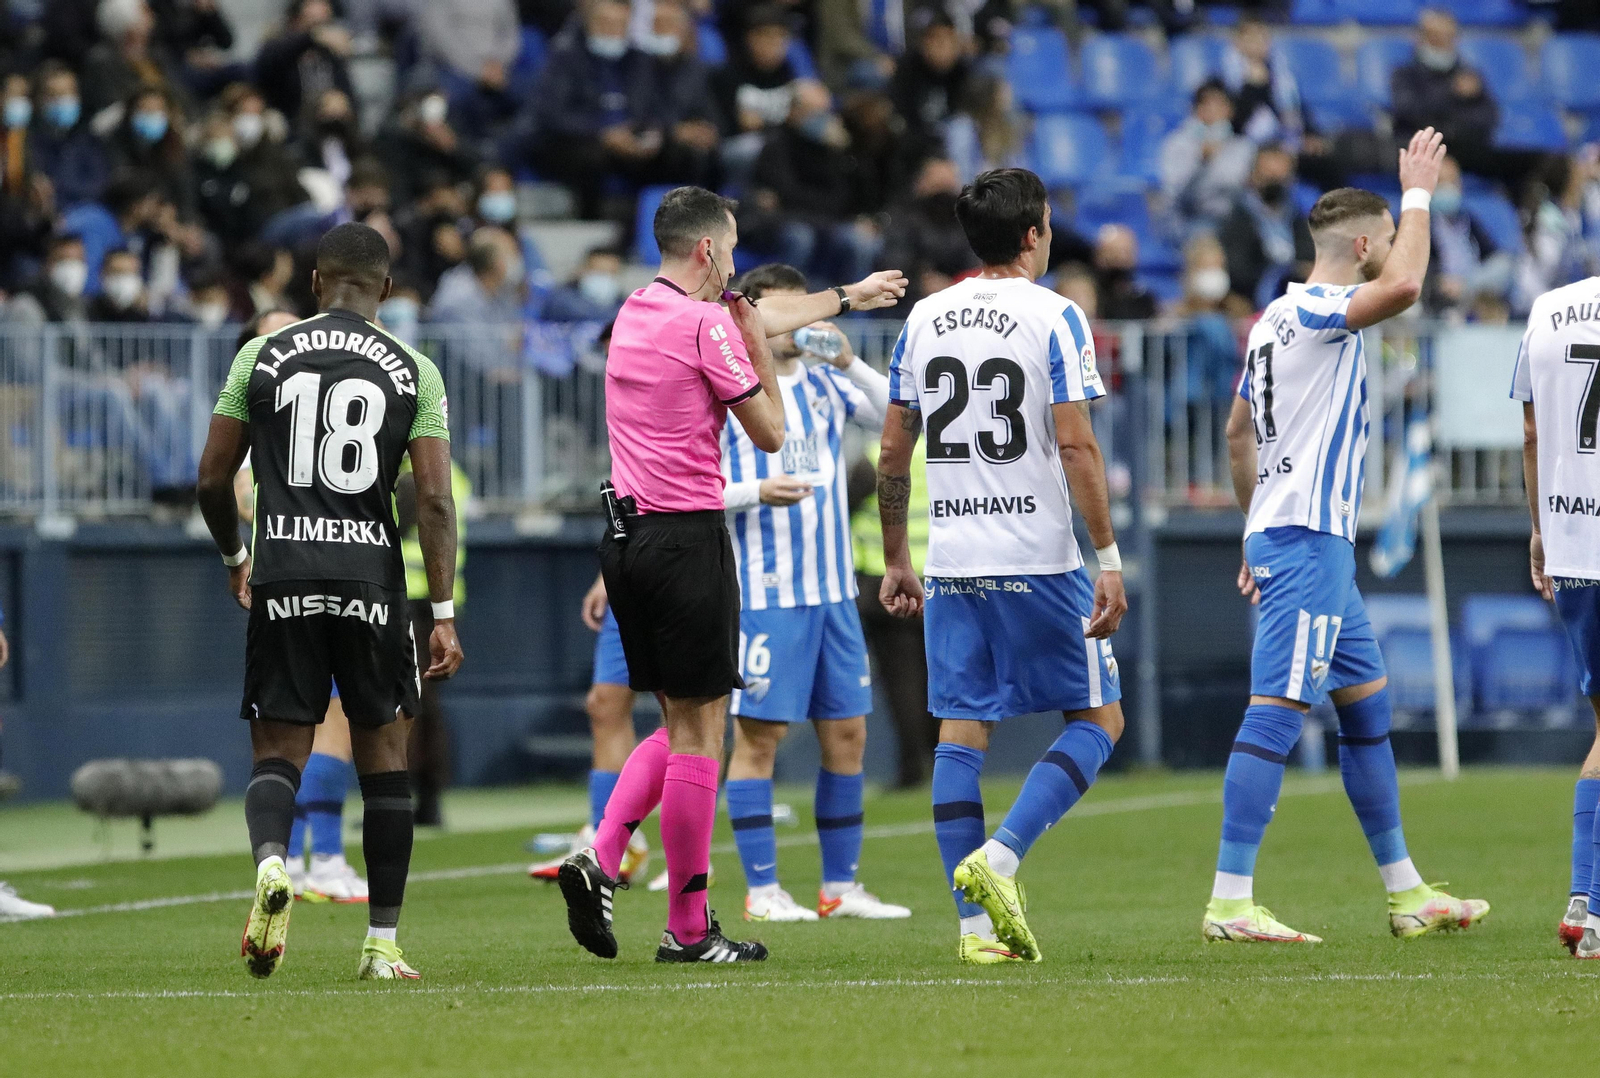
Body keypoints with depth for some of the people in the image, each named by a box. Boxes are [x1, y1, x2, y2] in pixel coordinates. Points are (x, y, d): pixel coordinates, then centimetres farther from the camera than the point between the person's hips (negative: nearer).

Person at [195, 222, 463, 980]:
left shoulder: (261, 357, 6)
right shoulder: (413, 371, 4)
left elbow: (213, 478, 8)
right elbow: (434, 500, -3)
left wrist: (234, 558, 27)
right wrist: (443, 614, -1)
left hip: (284, 576, 0)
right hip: (371, 575, 0)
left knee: (280, 749, 5)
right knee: (383, 754, 10)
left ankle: (270, 857, -28)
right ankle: (383, 944, 10)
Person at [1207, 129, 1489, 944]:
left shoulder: (1276, 319, 17)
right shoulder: (1316, 310, -12)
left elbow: (1238, 430, 24)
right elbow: (1403, 286, -31)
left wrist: (1255, 528, 28)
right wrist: (1418, 195, -17)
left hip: (1283, 533, 11)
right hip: (1307, 538, -11)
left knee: (1368, 707, 15)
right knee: (1277, 711, -13)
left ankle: (1405, 893, 22)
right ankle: (1230, 901, -16)